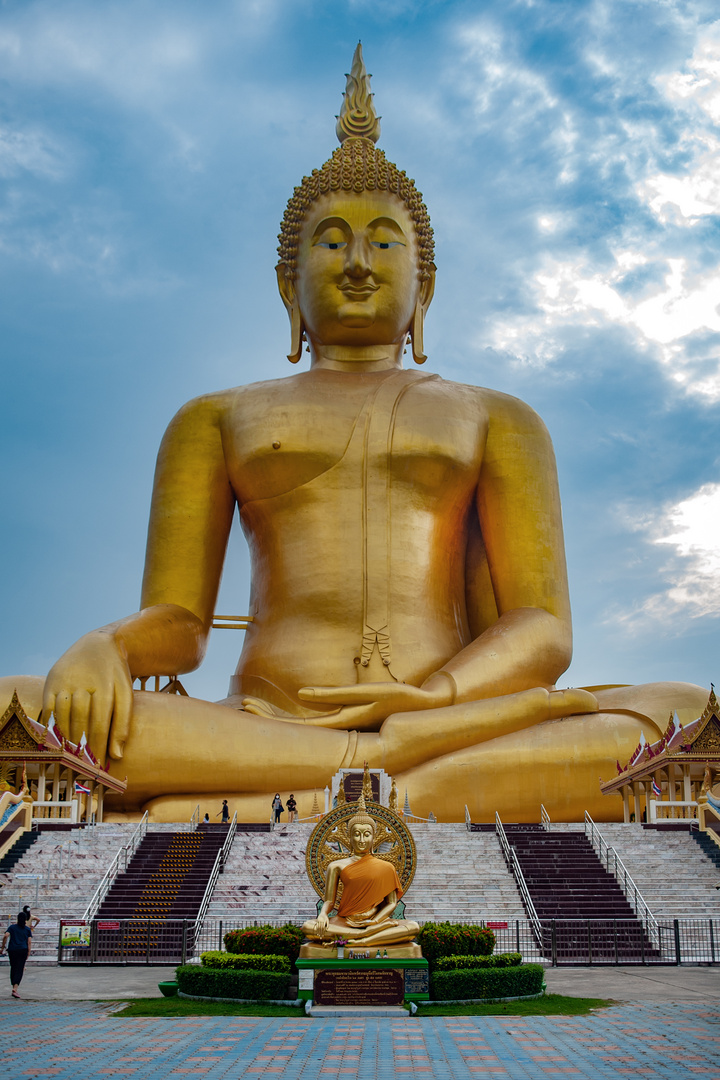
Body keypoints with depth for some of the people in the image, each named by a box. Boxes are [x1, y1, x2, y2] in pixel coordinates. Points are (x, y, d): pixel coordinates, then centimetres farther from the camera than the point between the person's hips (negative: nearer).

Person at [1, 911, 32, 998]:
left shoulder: (12, 927, 8)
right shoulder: (28, 929, 10)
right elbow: (29, 942, 3)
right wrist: (28, 953, 5)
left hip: (12, 950, 1)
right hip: (23, 950, -1)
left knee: (13, 969, 14)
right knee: (19, 969, -4)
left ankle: (14, 987, 19)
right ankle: (15, 988, -21)